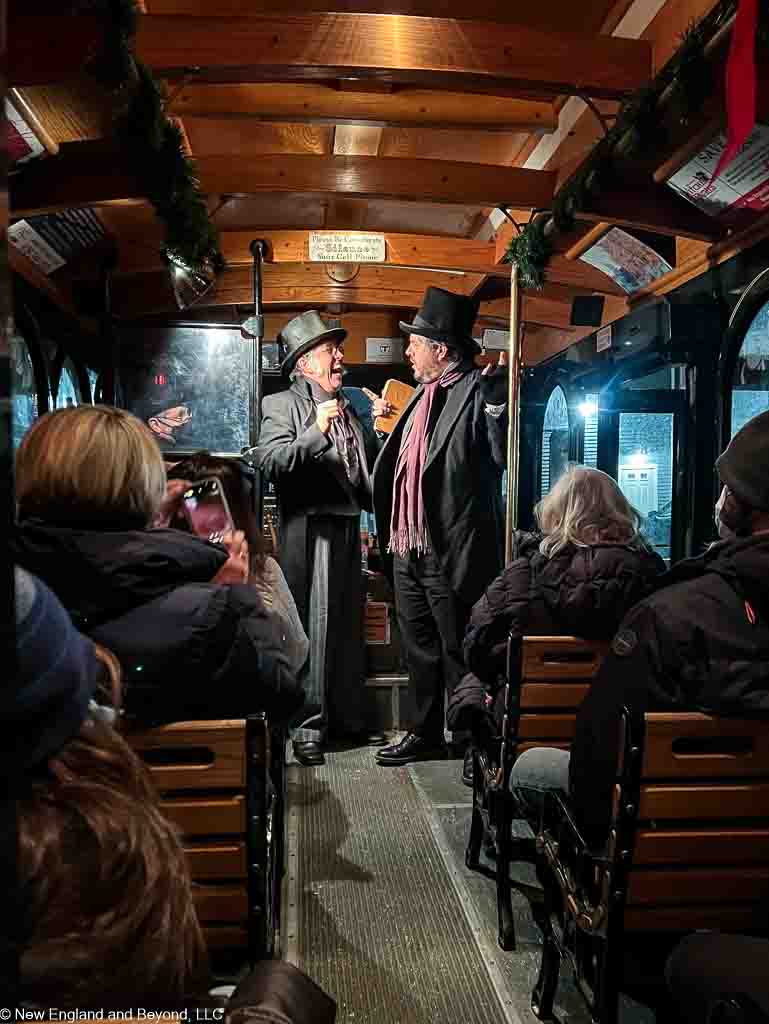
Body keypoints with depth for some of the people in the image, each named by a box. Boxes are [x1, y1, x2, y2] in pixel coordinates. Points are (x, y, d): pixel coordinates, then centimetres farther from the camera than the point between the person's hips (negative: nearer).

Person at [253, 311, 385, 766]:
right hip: (310, 530, -7)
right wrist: (316, 432, -25)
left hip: (348, 527, 7)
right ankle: (308, 727, 6)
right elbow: (270, 461, -16)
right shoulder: (282, 404, -2)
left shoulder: (348, 406, 19)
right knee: (312, 627, -4)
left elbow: (369, 462, 24)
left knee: (348, 624, 13)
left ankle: (348, 716, 25)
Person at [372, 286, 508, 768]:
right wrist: (385, 426, 10)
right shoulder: (424, 395, 16)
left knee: (459, 651, 3)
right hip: (407, 547, 9)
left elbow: (505, 456, -22)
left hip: (452, 550, -9)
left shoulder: (480, 391, -11)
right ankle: (427, 734, 35)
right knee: (420, 649, 19)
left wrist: (497, 396, -28)